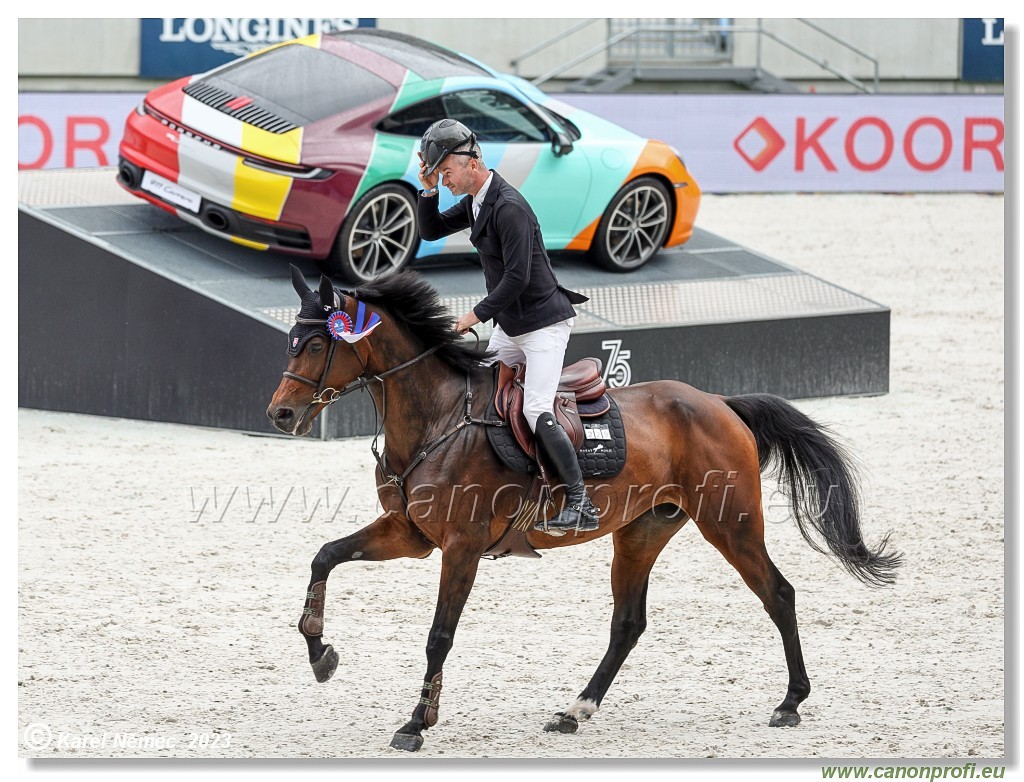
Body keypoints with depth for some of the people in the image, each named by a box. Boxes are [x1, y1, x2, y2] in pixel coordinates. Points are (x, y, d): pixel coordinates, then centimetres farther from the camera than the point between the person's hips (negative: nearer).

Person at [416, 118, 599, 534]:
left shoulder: (509, 207, -23)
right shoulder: (475, 202, 7)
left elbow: (517, 278, -26)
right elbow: (431, 231, 16)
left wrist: (477, 314, -17)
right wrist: (428, 191, 0)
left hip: (542, 322, -10)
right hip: (509, 326, 10)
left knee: (537, 411, -17)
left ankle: (580, 504, -15)